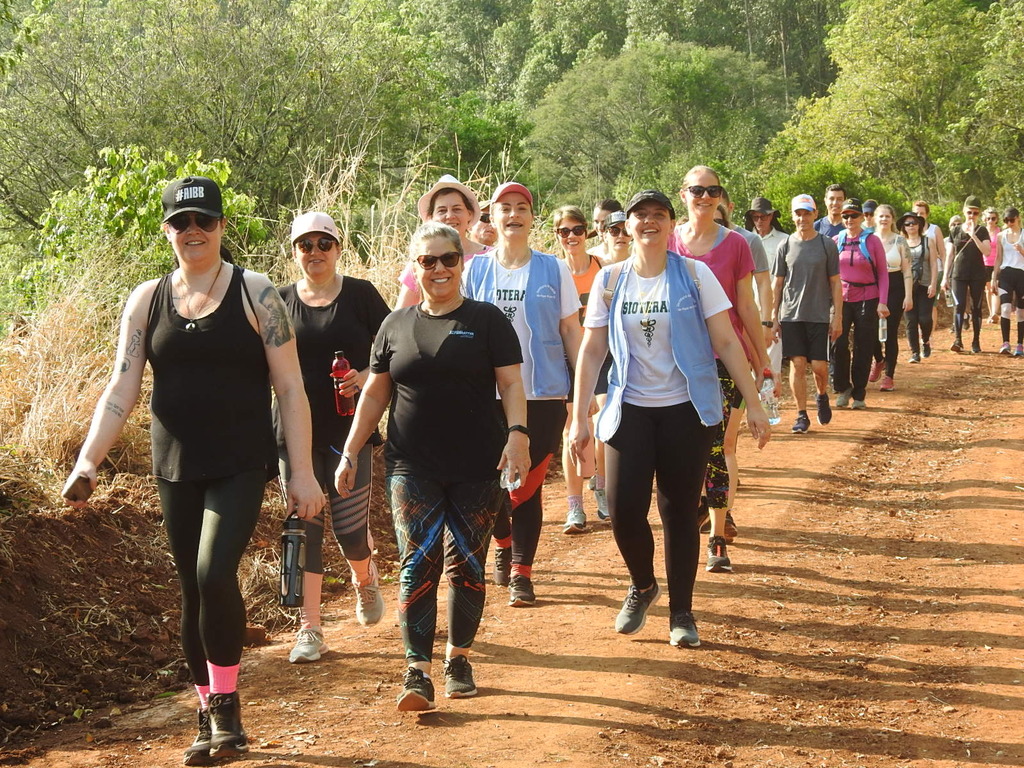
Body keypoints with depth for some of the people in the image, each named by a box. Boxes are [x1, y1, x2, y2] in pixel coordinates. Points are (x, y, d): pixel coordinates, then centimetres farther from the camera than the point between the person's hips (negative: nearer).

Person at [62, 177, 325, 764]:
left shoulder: (255, 294, -2)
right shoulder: (147, 300, 6)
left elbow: (291, 389, -2)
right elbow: (121, 391, 2)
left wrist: (303, 473, -7)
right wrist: (88, 461, -12)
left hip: (241, 466, -4)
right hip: (176, 469, 4)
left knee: (215, 573, -21)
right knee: (194, 589, 8)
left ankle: (227, 705, -4)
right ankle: (212, 721, 22)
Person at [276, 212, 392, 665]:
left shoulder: (360, 295, 1)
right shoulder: (281, 302, 7)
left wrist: (365, 376, -16)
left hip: (349, 429, -2)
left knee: (350, 525, -2)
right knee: (304, 528, 0)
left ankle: (365, 579, 33)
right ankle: (309, 630, 6)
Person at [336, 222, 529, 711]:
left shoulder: (486, 321, 5)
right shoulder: (396, 325, 11)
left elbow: (510, 383, -1)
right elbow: (375, 395, 15)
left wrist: (517, 433, -18)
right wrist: (351, 453, 11)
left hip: (476, 469, -1)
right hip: (412, 468, 1)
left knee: (467, 565, 4)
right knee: (418, 563, -9)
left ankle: (459, 658, 21)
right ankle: (417, 671, -9)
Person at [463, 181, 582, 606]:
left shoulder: (553, 269, 3)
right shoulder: (475, 271, 5)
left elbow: (571, 332, 6)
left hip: (543, 394, -1)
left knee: (528, 486, -2)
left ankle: (521, 571, 9)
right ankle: (503, 543, 35)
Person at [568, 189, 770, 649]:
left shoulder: (694, 275, -2)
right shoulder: (610, 281, 3)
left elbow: (726, 342, -2)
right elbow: (592, 351, 6)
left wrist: (753, 404, -5)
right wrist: (580, 416, 2)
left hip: (686, 410, -1)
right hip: (630, 410, 1)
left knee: (680, 513, 3)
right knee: (624, 511, -7)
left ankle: (681, 612, 18)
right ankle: (642, 586, 23)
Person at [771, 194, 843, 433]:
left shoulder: (827, 245, 2)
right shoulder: (786, 246, 6)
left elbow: (835, 283, 3)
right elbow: (777, 283, 10)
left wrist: (837, 317, -3)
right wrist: (774, 317, 5)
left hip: (819, 316, -1)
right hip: (791, 316, 1)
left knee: (819, 366, -2)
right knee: (797, 364, -2)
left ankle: (822, 396, 29)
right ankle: (801, 415, 6)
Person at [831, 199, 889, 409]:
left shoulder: (872, 241, 0)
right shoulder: (836, 242, 6)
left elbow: (882, 273, 1)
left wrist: (882, 302, -7)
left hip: (867, 299, -1)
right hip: (840, 299, 1)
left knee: (863, 348, 2)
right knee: (838, 343, -12)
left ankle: (859, 395, 12)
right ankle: (843, 388, 6)